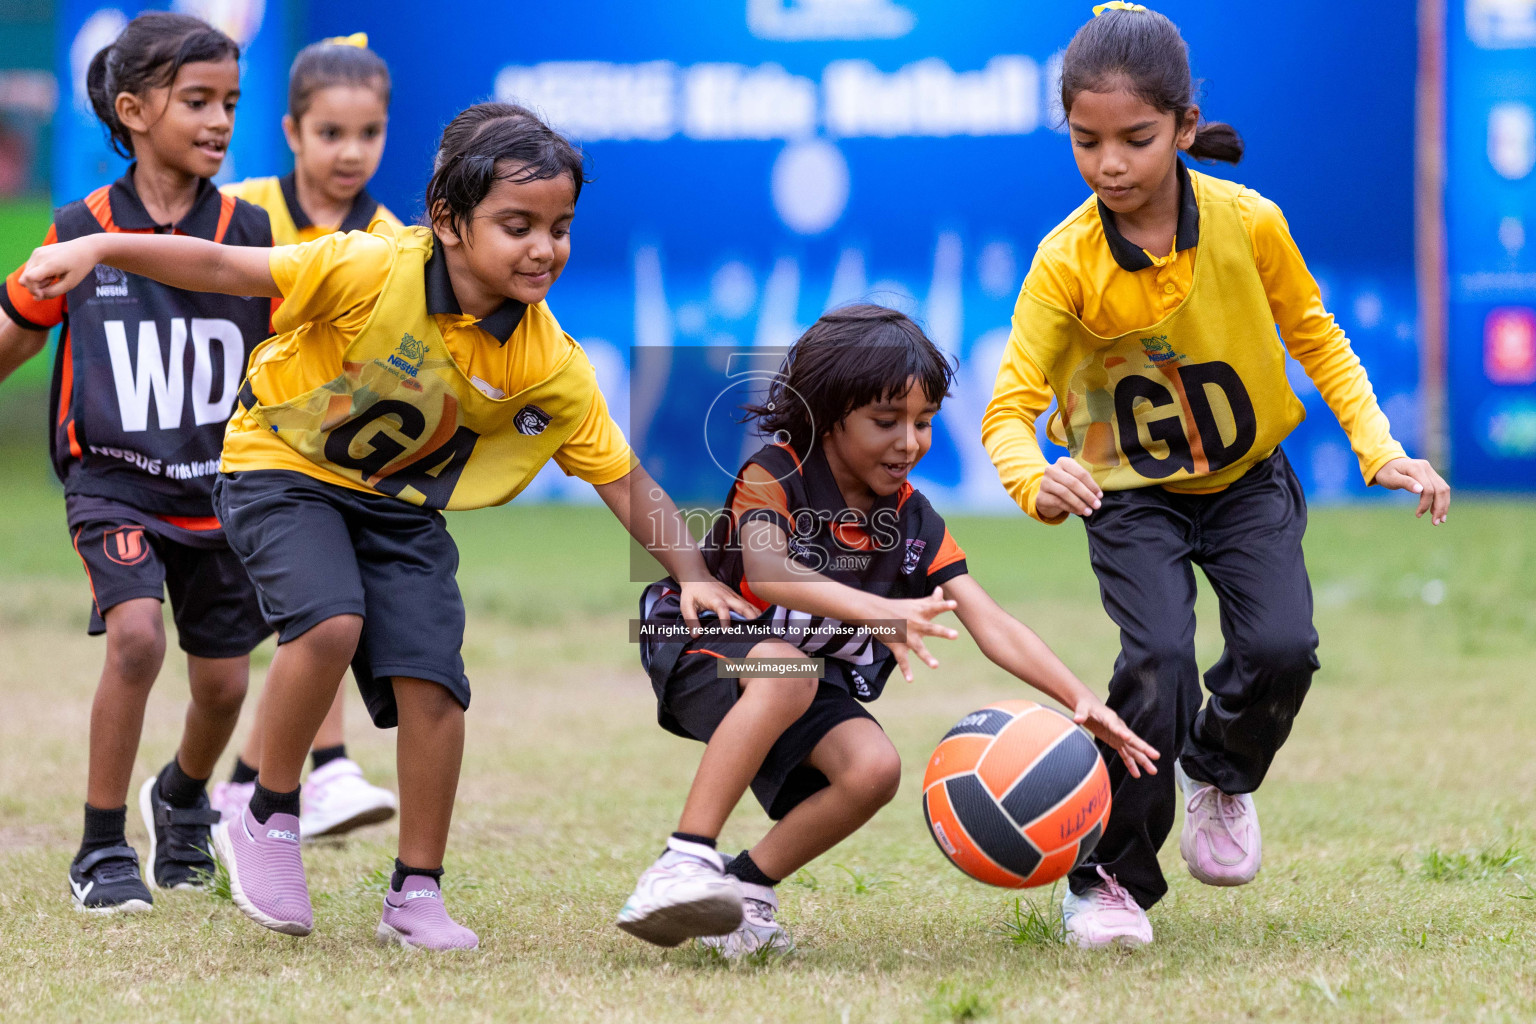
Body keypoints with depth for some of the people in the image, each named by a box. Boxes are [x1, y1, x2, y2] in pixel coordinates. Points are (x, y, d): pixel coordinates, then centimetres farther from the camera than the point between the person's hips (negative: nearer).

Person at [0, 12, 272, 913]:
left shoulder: (250, 235, -4)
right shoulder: (82, 233, -6)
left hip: (220, 490, 2)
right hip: (114, 484, -2)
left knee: (222, 682, 8)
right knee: (137, 634, -25)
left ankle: (182, 798, 43)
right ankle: (103, 849, -10)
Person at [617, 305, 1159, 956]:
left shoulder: (913, 521, -1)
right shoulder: (774, 475, -17)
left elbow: (992, 625, -8)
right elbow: (766, 572, -37)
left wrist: (1079, 699, -25)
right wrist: (881, 613, -53)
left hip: (814, 686, 5)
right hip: (708, 655, -5)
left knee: (873, 769, -25)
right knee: (787, 673, -39)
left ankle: (746, 886, -6)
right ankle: (683, 866, -40)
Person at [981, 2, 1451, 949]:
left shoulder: (1249, 224, -16)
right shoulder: (1068, 261, -21)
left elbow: (1315, 337, 1)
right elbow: (1010, 408, -23)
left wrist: (1380, 448, -9)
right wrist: (1033, 481, -46)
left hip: (1248, 479, 2)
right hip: (1130, 492, -2)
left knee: (1281, 646, -18)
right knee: (1157, 658, -22)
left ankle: (1220, 774, 18)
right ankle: (1112, 879, -4)